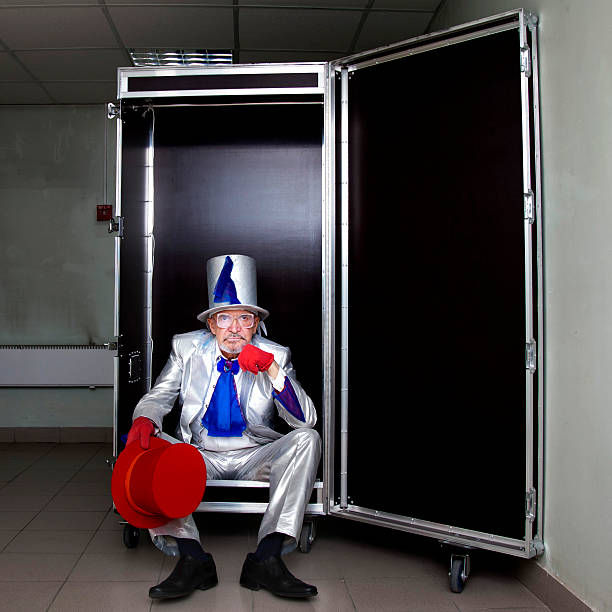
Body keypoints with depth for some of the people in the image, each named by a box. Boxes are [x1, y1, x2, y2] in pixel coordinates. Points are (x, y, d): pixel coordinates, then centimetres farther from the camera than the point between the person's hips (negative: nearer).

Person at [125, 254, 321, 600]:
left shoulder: (275, 356, -2)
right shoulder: (186, 348, 2)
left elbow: (306, 419, -10)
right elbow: (159, 396, 4)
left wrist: (273, 369, -23)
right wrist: (145, 418, -21)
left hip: (256, 458, 0)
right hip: (199, 457, 1)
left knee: (307, 439, -26)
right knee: (141, 442, -25)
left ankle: (267, 558, -31)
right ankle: (193, 558, -30)